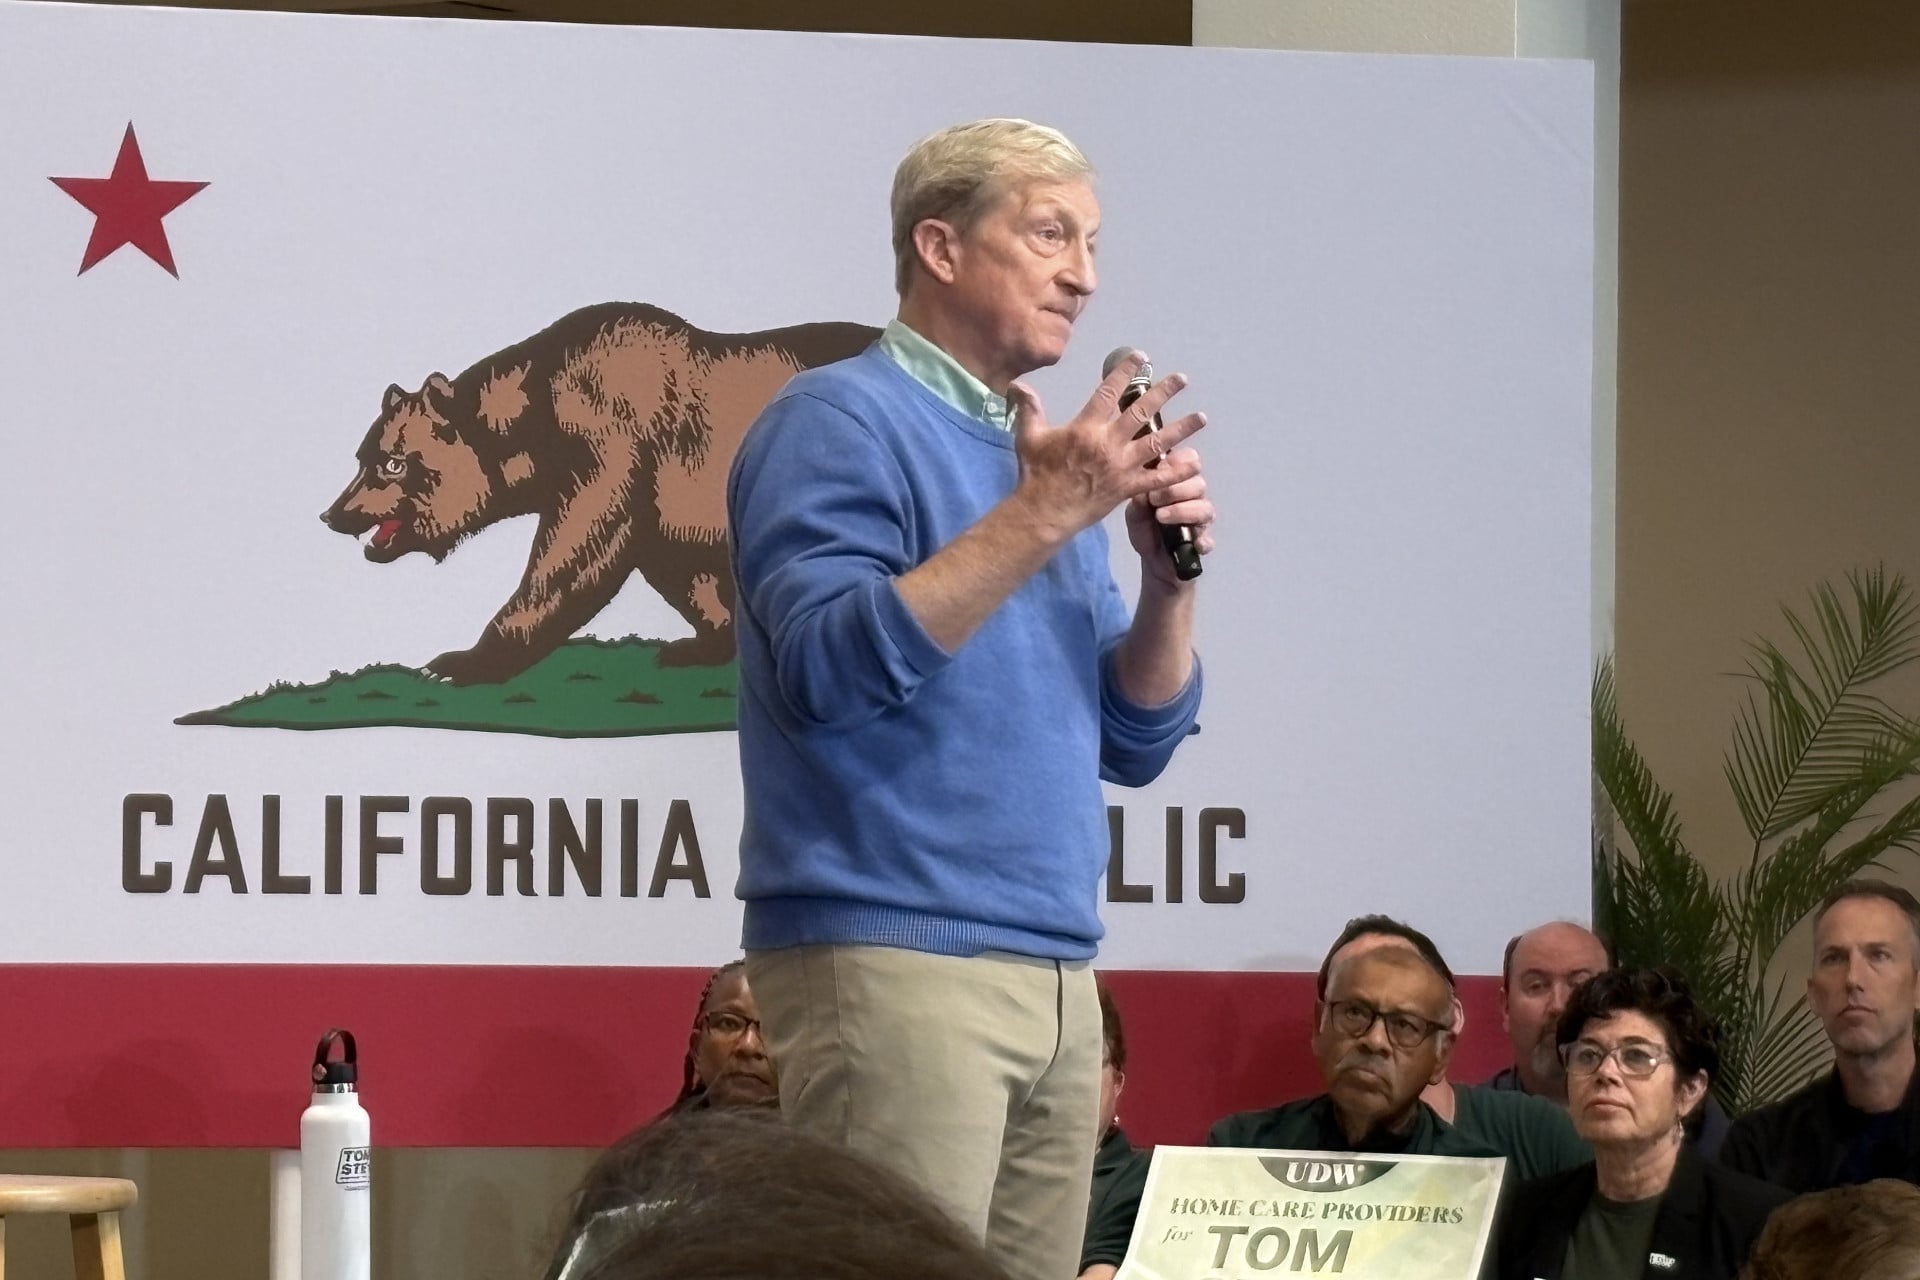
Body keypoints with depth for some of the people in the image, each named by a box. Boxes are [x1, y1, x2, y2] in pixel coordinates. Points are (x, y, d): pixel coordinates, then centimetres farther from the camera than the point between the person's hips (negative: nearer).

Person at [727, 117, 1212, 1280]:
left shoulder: (1048, 455, 18)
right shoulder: (841, 422, -5)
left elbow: (1136, 740, 17)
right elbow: (827, 671, -19)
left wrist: (1169, 575, -1)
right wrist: (1039, 518, -20)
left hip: (1055, 974, 8)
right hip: (891, 961, -8)